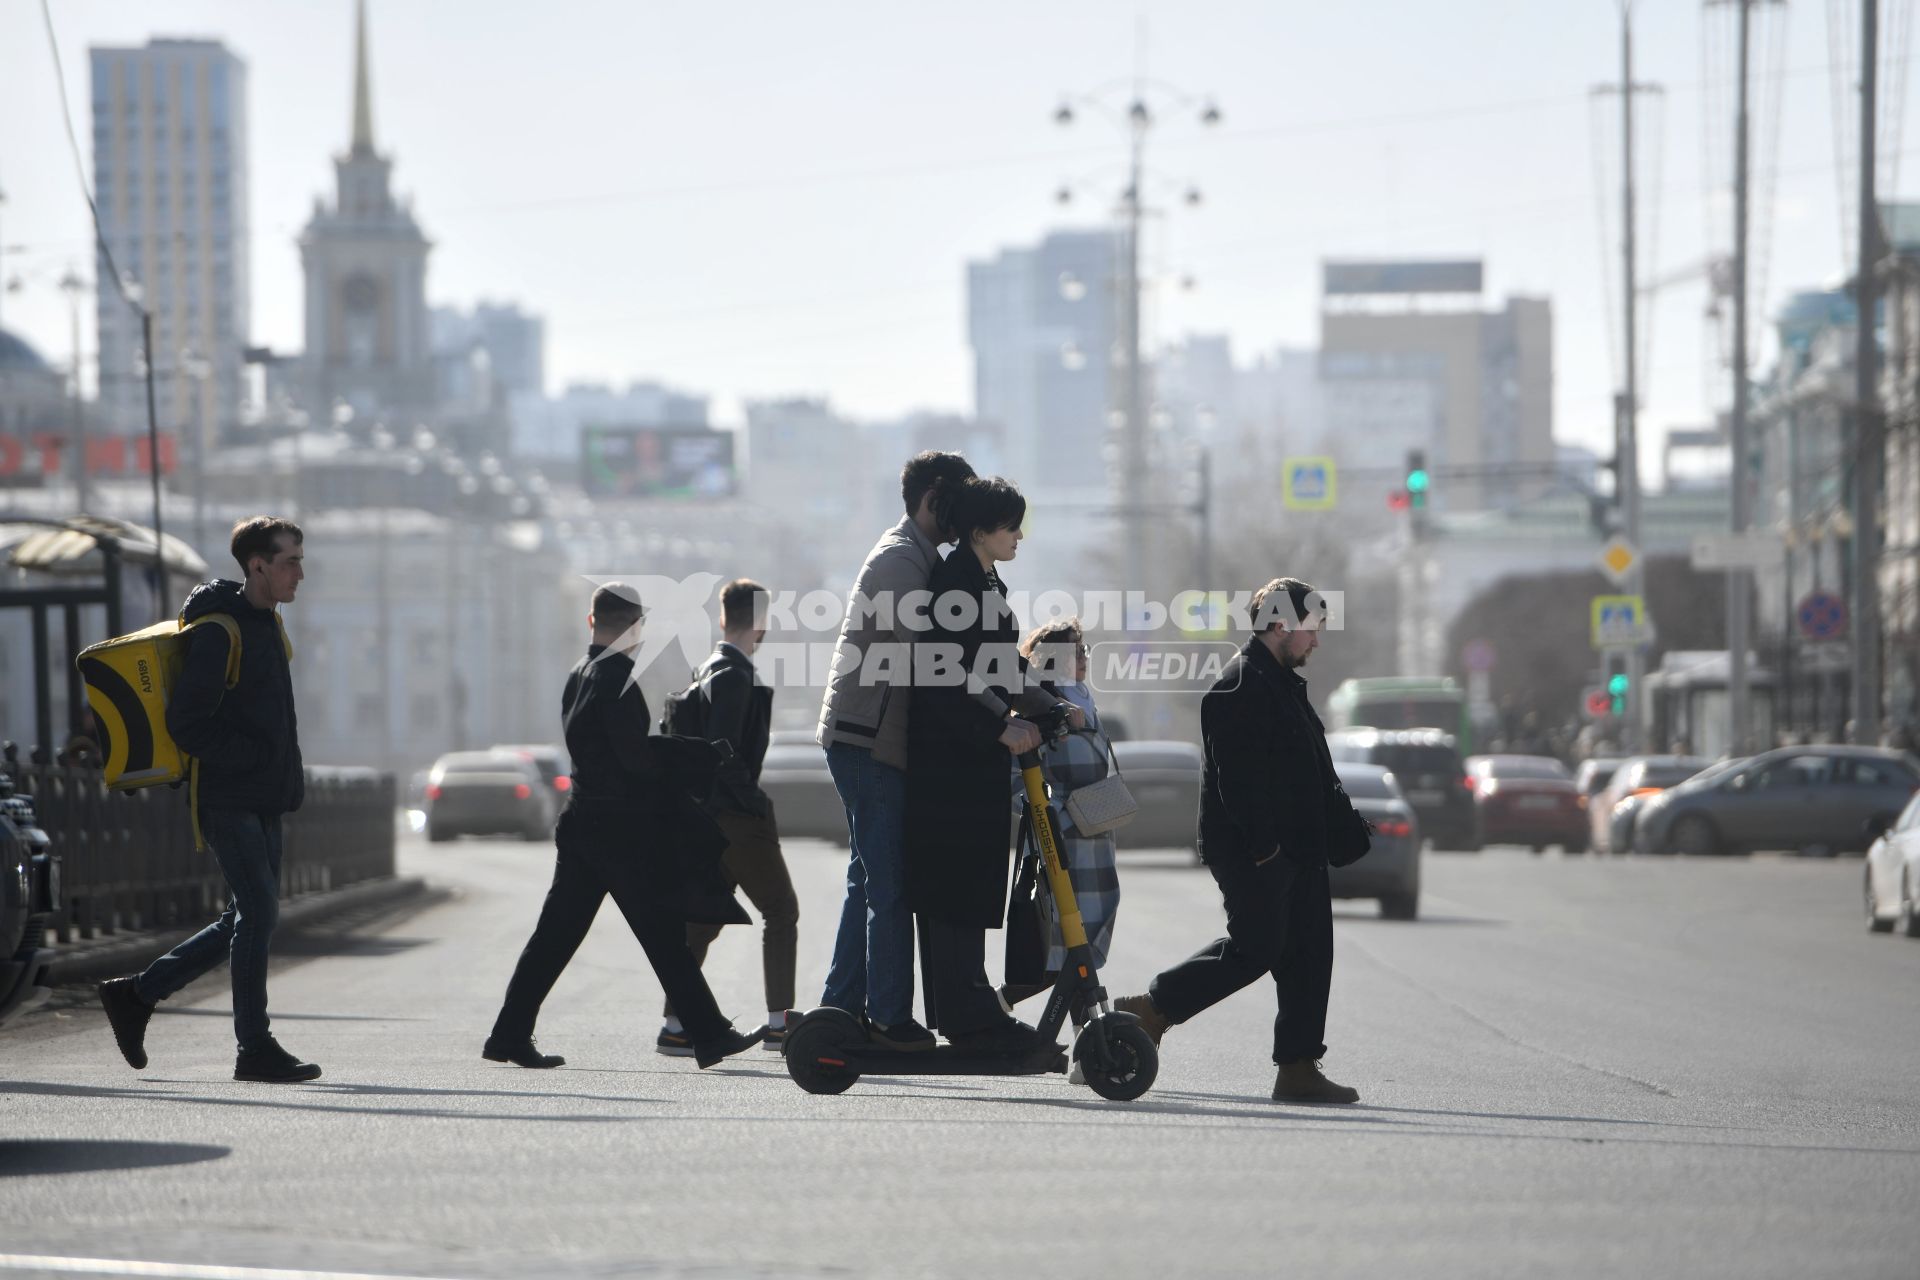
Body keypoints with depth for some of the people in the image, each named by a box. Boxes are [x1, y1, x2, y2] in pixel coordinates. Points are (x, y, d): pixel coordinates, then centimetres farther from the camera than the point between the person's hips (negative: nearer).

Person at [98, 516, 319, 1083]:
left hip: (263, 801, 9)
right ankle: (255, 1048, -5)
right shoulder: (219, 632, -15)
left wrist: (283, 775, 13)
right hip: (229, 799, -9)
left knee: (250, 918, 11)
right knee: (258, 913, -10)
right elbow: (186, 723, -18)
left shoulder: (265, 621, 14)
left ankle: (136, 993, 19)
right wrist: (254, 757, -17)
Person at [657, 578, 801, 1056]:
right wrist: (755, 803, -17)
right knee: (780, 910, 1)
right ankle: (778, 1021, 1)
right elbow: (723, 752, -22)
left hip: (710, 815, 9)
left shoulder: (709, 671, 14)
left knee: (704, 918, 9)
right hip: (739, 817, -9)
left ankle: (676, 1025, 5)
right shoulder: (734, 676, -14)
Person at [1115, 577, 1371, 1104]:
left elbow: (1317, 776, 24)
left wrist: (1343, 829, 15)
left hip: (1295, 850, 10)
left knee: (1308, 955, 5)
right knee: (1255, 949, -10)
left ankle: (1298, 1070, 5)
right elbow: (1238, 776, -21)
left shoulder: (1284, 686, 21)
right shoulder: (1238, 688, -13)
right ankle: (1151, 1009, 3)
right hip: (1252, 849, -10)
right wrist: (1263, 844, -24)